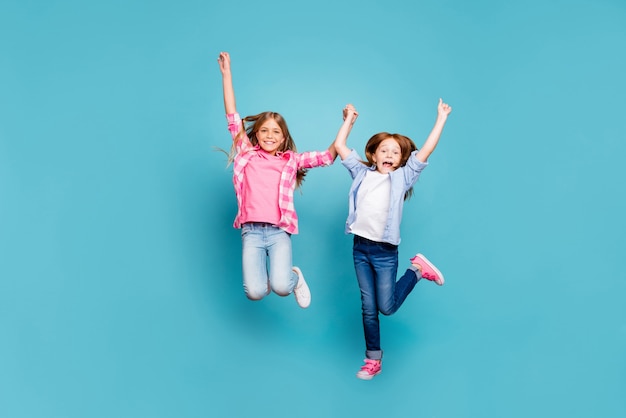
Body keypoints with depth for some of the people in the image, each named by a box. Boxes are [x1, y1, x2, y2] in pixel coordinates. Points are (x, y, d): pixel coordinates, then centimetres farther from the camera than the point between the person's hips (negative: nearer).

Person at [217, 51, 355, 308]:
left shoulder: (291, 160, 12)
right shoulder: (247, 154, 11)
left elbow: (328, 156, 10)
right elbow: (233, 117, 10)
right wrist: (226, 73, 9)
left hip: (279, 231, 0)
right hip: (251, 231, 0)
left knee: (280, 287, -20)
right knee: (255, 292, -14)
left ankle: (295, 278, 17)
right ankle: (266, 277, 22)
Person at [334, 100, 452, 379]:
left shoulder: (403, 177, 3)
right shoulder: (362, 174, 9)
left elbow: (426, 150, -3)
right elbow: (339, 147, 12)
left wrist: (441, 118, -2)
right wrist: (349, 119, 17)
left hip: (385, 252, -2)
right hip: (360, 248, 3)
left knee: (386, 307, 0)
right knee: (368, 308, 7)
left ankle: (417, 270, 23)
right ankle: (373, 359, 21)